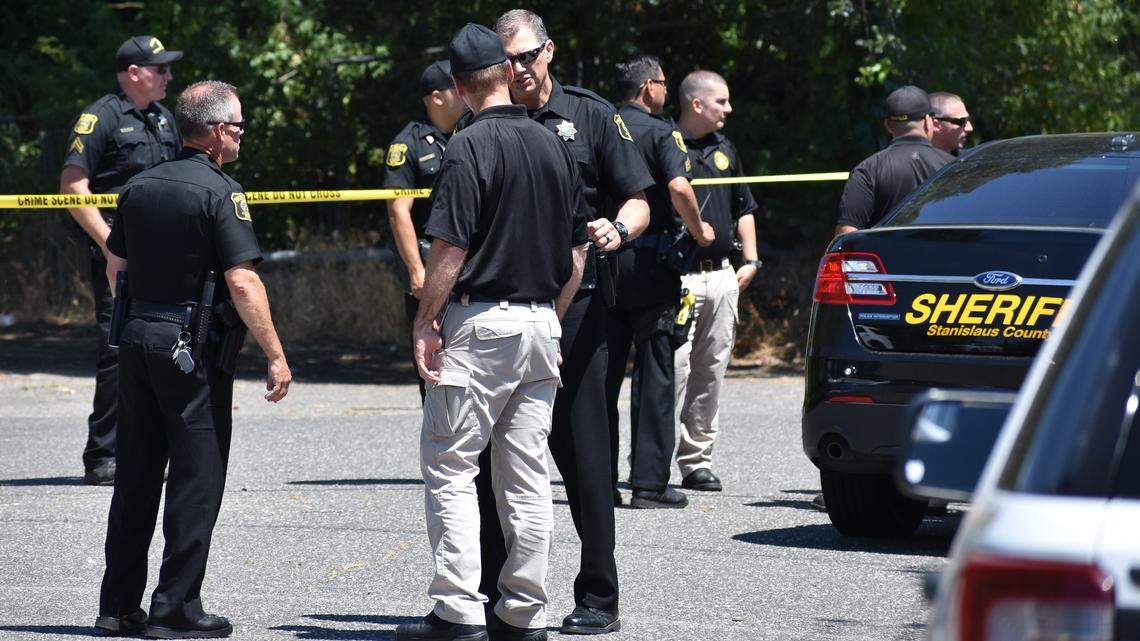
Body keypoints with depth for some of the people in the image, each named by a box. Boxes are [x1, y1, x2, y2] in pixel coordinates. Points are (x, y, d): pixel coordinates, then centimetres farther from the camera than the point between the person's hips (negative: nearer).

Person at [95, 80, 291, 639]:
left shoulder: (139, 188, 9)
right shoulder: (220, 193, -12)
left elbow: (115, 267, 16)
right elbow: (242, 282, -17)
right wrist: (276, 356, -13)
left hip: (136, 339, 7)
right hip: (194, 348, -7)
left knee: (135, 476, 12)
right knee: (197, 478, -1)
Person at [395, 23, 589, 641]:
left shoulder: (470, 147, -11)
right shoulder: (555, 145, 9)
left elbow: (450, 248, -16)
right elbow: (577, 252, 13)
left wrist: (424, 322, -7)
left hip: (479, 323, -6)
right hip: (541, 324, 6)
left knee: (449, 469, -2)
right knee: (527, 478, 9)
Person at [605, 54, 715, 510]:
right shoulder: (659, 132, -6)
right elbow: (678, 187, -22)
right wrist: (698, 230, -6)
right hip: (649, 259, -5)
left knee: (602, 373, 9)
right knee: (654, 373, 0)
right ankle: (649, 482, -2)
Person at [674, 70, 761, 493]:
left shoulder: (724, 149, 17)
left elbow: (743, 208, 26)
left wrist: (750, 260, 17)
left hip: (722, 276, 7)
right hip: (679, 278, -7)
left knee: (712, 372, 8)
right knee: (674, 369, -12)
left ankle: (697, 461, 14)